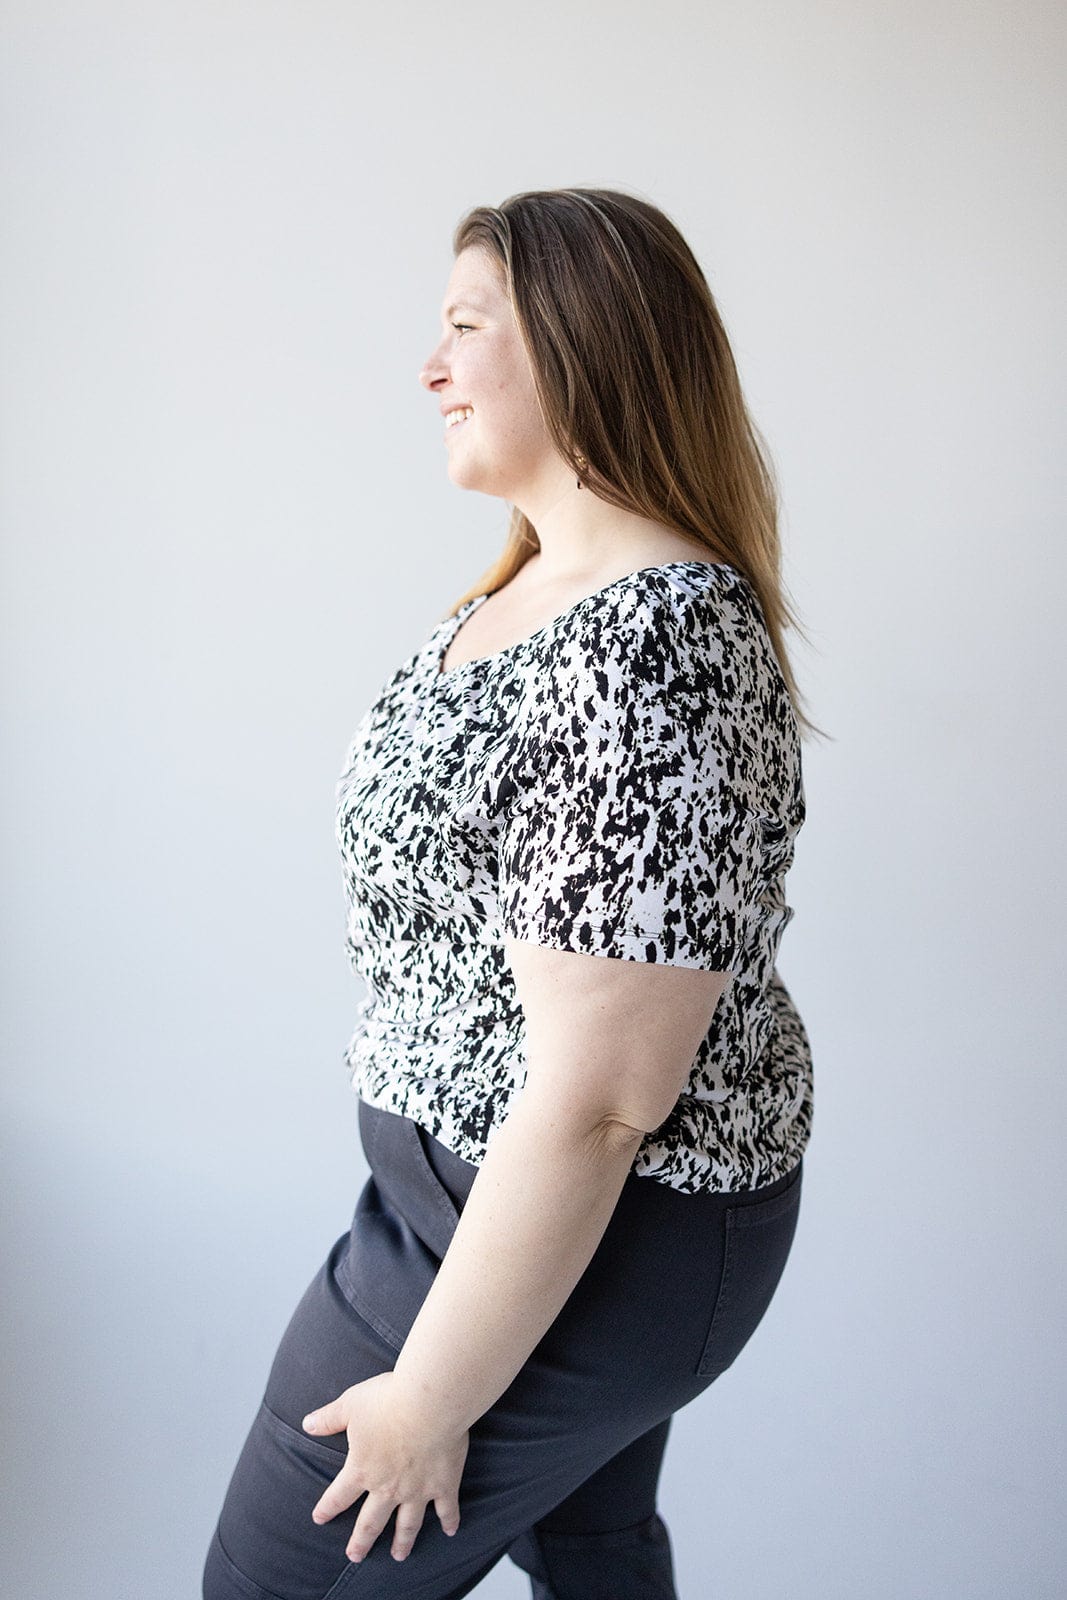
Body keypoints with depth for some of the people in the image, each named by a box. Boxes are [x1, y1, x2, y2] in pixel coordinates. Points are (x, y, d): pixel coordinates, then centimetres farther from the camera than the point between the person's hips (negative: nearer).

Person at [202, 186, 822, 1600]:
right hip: (490, 1167, 9)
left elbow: (593, 1103, -29)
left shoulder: (654, 659, -31)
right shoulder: (539, 585, 3)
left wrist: (434, 1394, -20)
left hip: (579, 1235, -9)